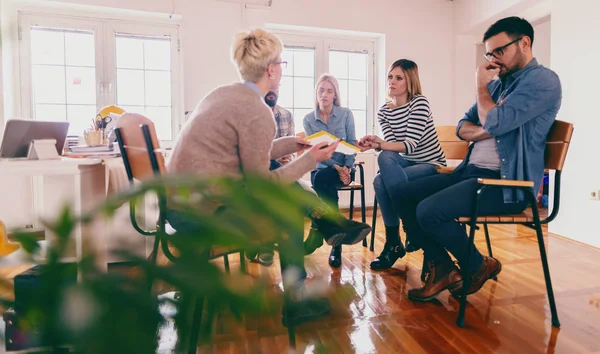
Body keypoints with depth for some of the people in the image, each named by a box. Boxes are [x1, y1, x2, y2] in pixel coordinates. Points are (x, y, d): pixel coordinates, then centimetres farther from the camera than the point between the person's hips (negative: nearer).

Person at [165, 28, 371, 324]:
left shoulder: (224, 93, 9)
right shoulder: (257, 111, -18)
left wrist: (289, 144, 21)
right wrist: (310, 159, -4)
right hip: (200, 214, -8)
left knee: (286, 186, 11)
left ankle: (333, 225, 24)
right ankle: (297, 301, 19)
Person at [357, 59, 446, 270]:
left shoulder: (419, 103, -12)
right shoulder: (384, 111, 5)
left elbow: (411, 145, -22)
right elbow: (392, 146, -6)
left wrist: (380, 145, -39)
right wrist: (375, 145, -28)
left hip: (432, 165, -5)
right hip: (406, 165, 5)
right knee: (380, 181, -28)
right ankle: (393, 241, -14)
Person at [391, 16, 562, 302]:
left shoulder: (542, 80, -8)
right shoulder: (498, 82, 19)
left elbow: (495, 123, -22)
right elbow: (462, 128, 15)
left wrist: (481, 86, -4)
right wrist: (487, 130, -8)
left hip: (506, 182, -9)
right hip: (471, 171, 9)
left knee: (429, 211, -27)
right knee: (404, 195, -2)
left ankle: (479, 266, 1)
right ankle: (443, 268, 2)